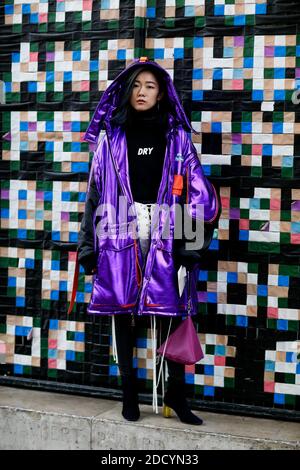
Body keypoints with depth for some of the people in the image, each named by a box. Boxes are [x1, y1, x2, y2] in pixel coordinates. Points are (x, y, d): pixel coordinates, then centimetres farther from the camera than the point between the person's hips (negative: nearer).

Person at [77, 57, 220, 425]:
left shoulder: (176, 137, 7)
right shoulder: (111, 137, 9)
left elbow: (196, 192, 1)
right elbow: (96, 191, 6)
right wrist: (89, 244, -1)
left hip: (164, 236, -1)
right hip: (121, 235, 1)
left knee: (170, 314, -4)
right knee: (122, 310, 4)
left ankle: (176, 392, 7)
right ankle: (129, 391, 14)